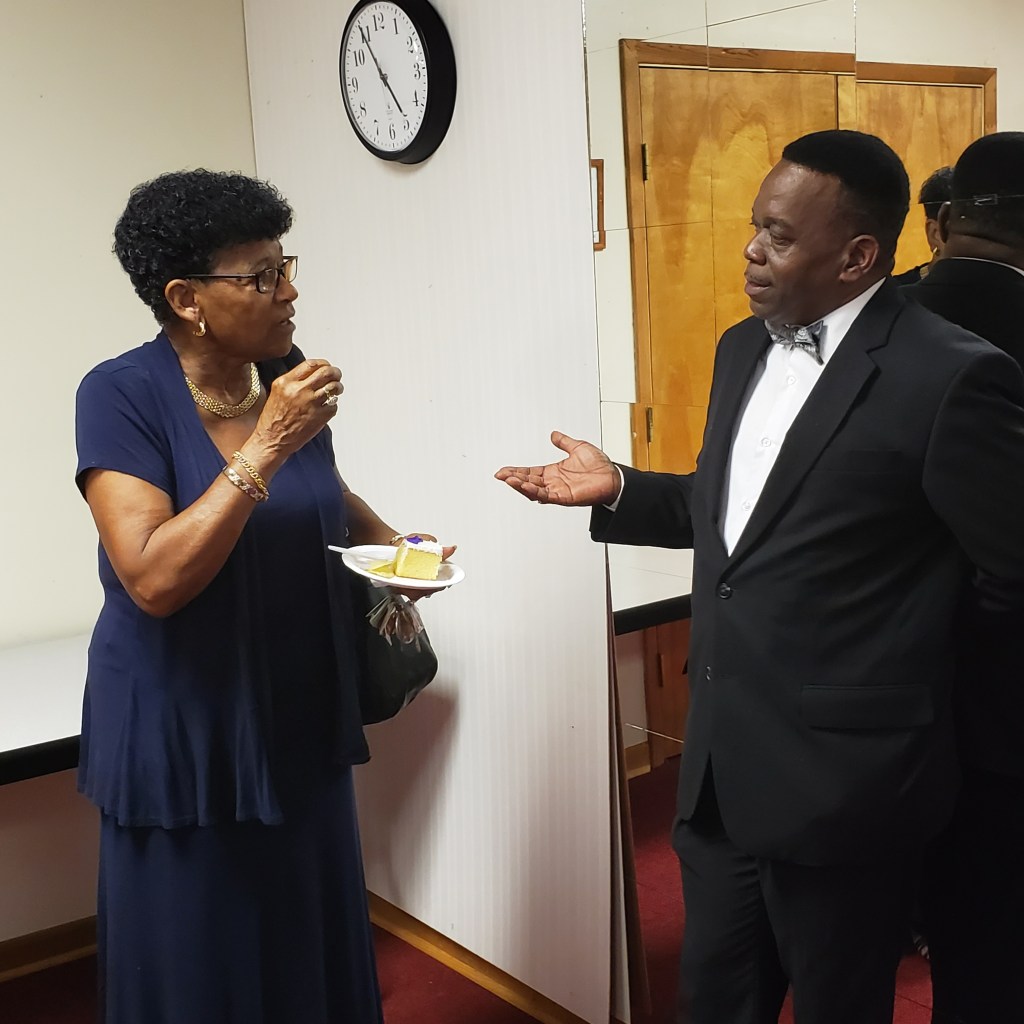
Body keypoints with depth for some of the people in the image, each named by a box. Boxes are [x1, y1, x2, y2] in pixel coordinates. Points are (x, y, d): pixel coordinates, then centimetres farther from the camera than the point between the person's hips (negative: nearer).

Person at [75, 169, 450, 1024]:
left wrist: (387, 541, -1)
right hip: (183, 733, -5)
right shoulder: (123, 395, -16)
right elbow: (154, 580, -25)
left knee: (316, 949, 16)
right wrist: (265, 447, -27)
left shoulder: (290, 377, 0)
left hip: (298, 722, 5)